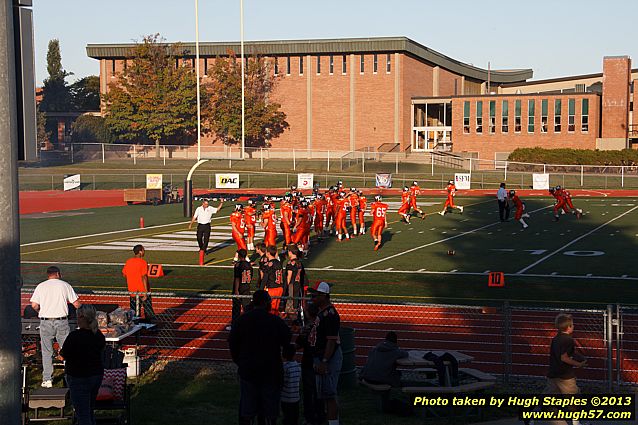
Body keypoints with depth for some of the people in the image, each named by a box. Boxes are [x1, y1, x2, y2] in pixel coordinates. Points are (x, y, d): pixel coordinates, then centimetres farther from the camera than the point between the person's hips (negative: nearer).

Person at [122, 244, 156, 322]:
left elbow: (124, 274, 13)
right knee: (148, 310, 6)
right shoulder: (143, 262, -15)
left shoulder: (128, 262, 3)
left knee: (133, 312, 11)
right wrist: (146, 292, -18)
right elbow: (144, 277, -19)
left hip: (132, 291, 5)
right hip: (143, 291, -5)